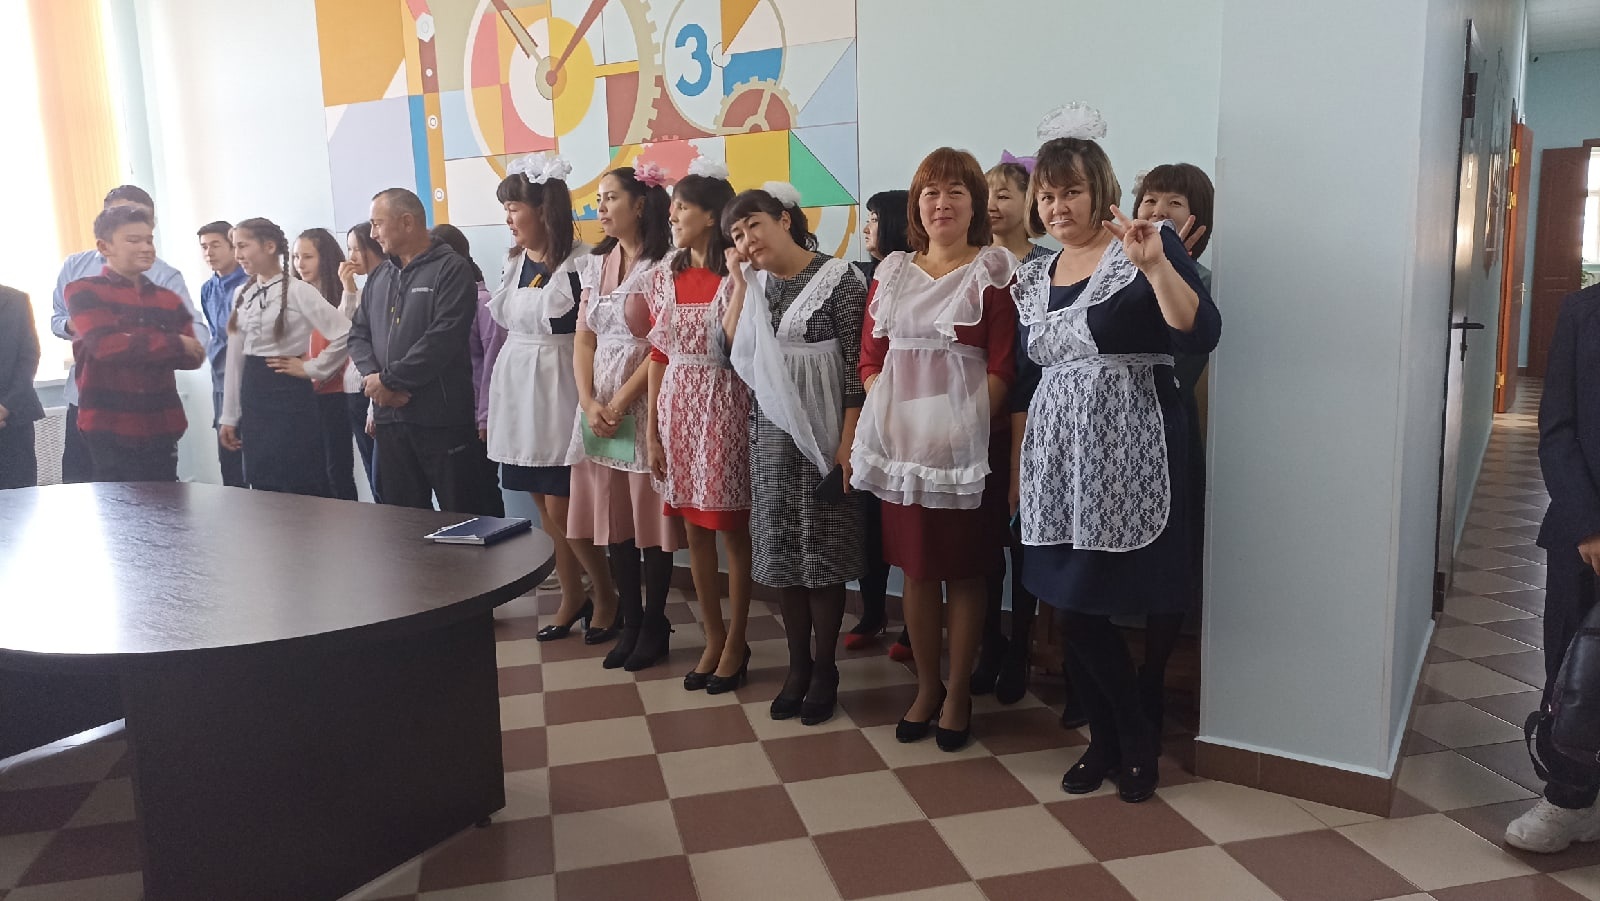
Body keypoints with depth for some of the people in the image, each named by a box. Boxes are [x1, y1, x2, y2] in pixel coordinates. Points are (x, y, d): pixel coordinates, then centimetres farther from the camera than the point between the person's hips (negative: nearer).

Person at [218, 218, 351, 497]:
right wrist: (230, 416, 12)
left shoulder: (298, 291, -11)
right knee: (262, 488, 10)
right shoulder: (242, 294, 9)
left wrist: (311, 369, -10)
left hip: (289, 396, -7)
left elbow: (346, 334, -18)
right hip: (252, 398, 7)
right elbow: (235, 357, 12)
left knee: (301, 490, -3)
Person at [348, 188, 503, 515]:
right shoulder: (379, 276, 18)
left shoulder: (451, 269, -5)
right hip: (390, 416, 7)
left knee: (462, 517, -1)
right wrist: (373, 377, -5)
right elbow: (358, 334, 15)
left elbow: (444, 337, -16)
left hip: (442, 417, -7)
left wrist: (390, 379, -13)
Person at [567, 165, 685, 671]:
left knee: (650, 517, 0)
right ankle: (629, 622, 19)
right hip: (599, 407, 6)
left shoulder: (663, 266, -7)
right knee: (613, 519, 8)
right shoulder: (595, 265, 13)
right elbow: (583, 340, 9)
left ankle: (655, 624, 13)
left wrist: (620, 403, -14)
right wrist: (589, 403, -4)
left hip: (645, 403, -6)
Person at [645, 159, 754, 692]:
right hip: (677, 409, 6)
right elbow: (659, 356, 9)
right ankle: (714, 640, 25)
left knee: (732, 529, 5)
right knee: (694, 532, 11)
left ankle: (736, 643, 20)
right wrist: (652, 429, 7)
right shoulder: (667, 275, 8)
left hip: (724, 408, -6)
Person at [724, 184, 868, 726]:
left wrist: (847, 445, -15)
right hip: (771, 435, 5)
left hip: (823, 435, -5)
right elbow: (734, 354, 0)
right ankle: (797, 665, 23)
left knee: (823, 555, 3)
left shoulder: (838, 278, -8)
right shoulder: (755, 284, 9)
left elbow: (856, 368, -11)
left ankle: (824, 669, 17)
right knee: (781, 555, 9)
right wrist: (739, 285, -2)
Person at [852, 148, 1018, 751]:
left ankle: (958, 692, 19)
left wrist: (961, 424, -16)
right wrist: (888, 418, -3)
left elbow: (1001, 368, -7)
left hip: (966, 444, -4)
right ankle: (926, 686, 26)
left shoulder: (991, 271, -1)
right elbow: (870, 357, 11)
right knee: (915, 568, 11)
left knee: (964, 571, 5)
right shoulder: (892, 273, 13)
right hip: (900, 444, 4)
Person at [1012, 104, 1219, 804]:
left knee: (1080, 609, -4)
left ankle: (1136, 739, 20)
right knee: (1071, 612, 8)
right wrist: (1017, 468, 17)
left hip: (1123, 456, -6)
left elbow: (1202, 337, -18)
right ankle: (1107, 739, 28)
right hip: (1057, 458, 6)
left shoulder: (1146, 248, -4)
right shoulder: (1035, 276, 14)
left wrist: (1155, 265, -31)